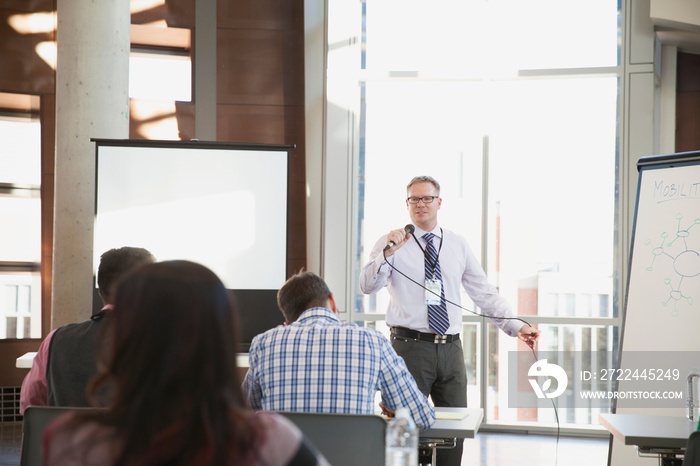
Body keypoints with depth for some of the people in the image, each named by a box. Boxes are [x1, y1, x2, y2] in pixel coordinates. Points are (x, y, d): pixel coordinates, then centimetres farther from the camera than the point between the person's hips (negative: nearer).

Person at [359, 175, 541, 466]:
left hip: (451, 349, 4)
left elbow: (484, 292, 11)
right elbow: (368, 286, -12)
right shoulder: (390, 243, 1)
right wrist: (387, 253, -27)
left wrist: (516, 326, 0)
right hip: (411, 346, -4)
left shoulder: (458, 245, 12)